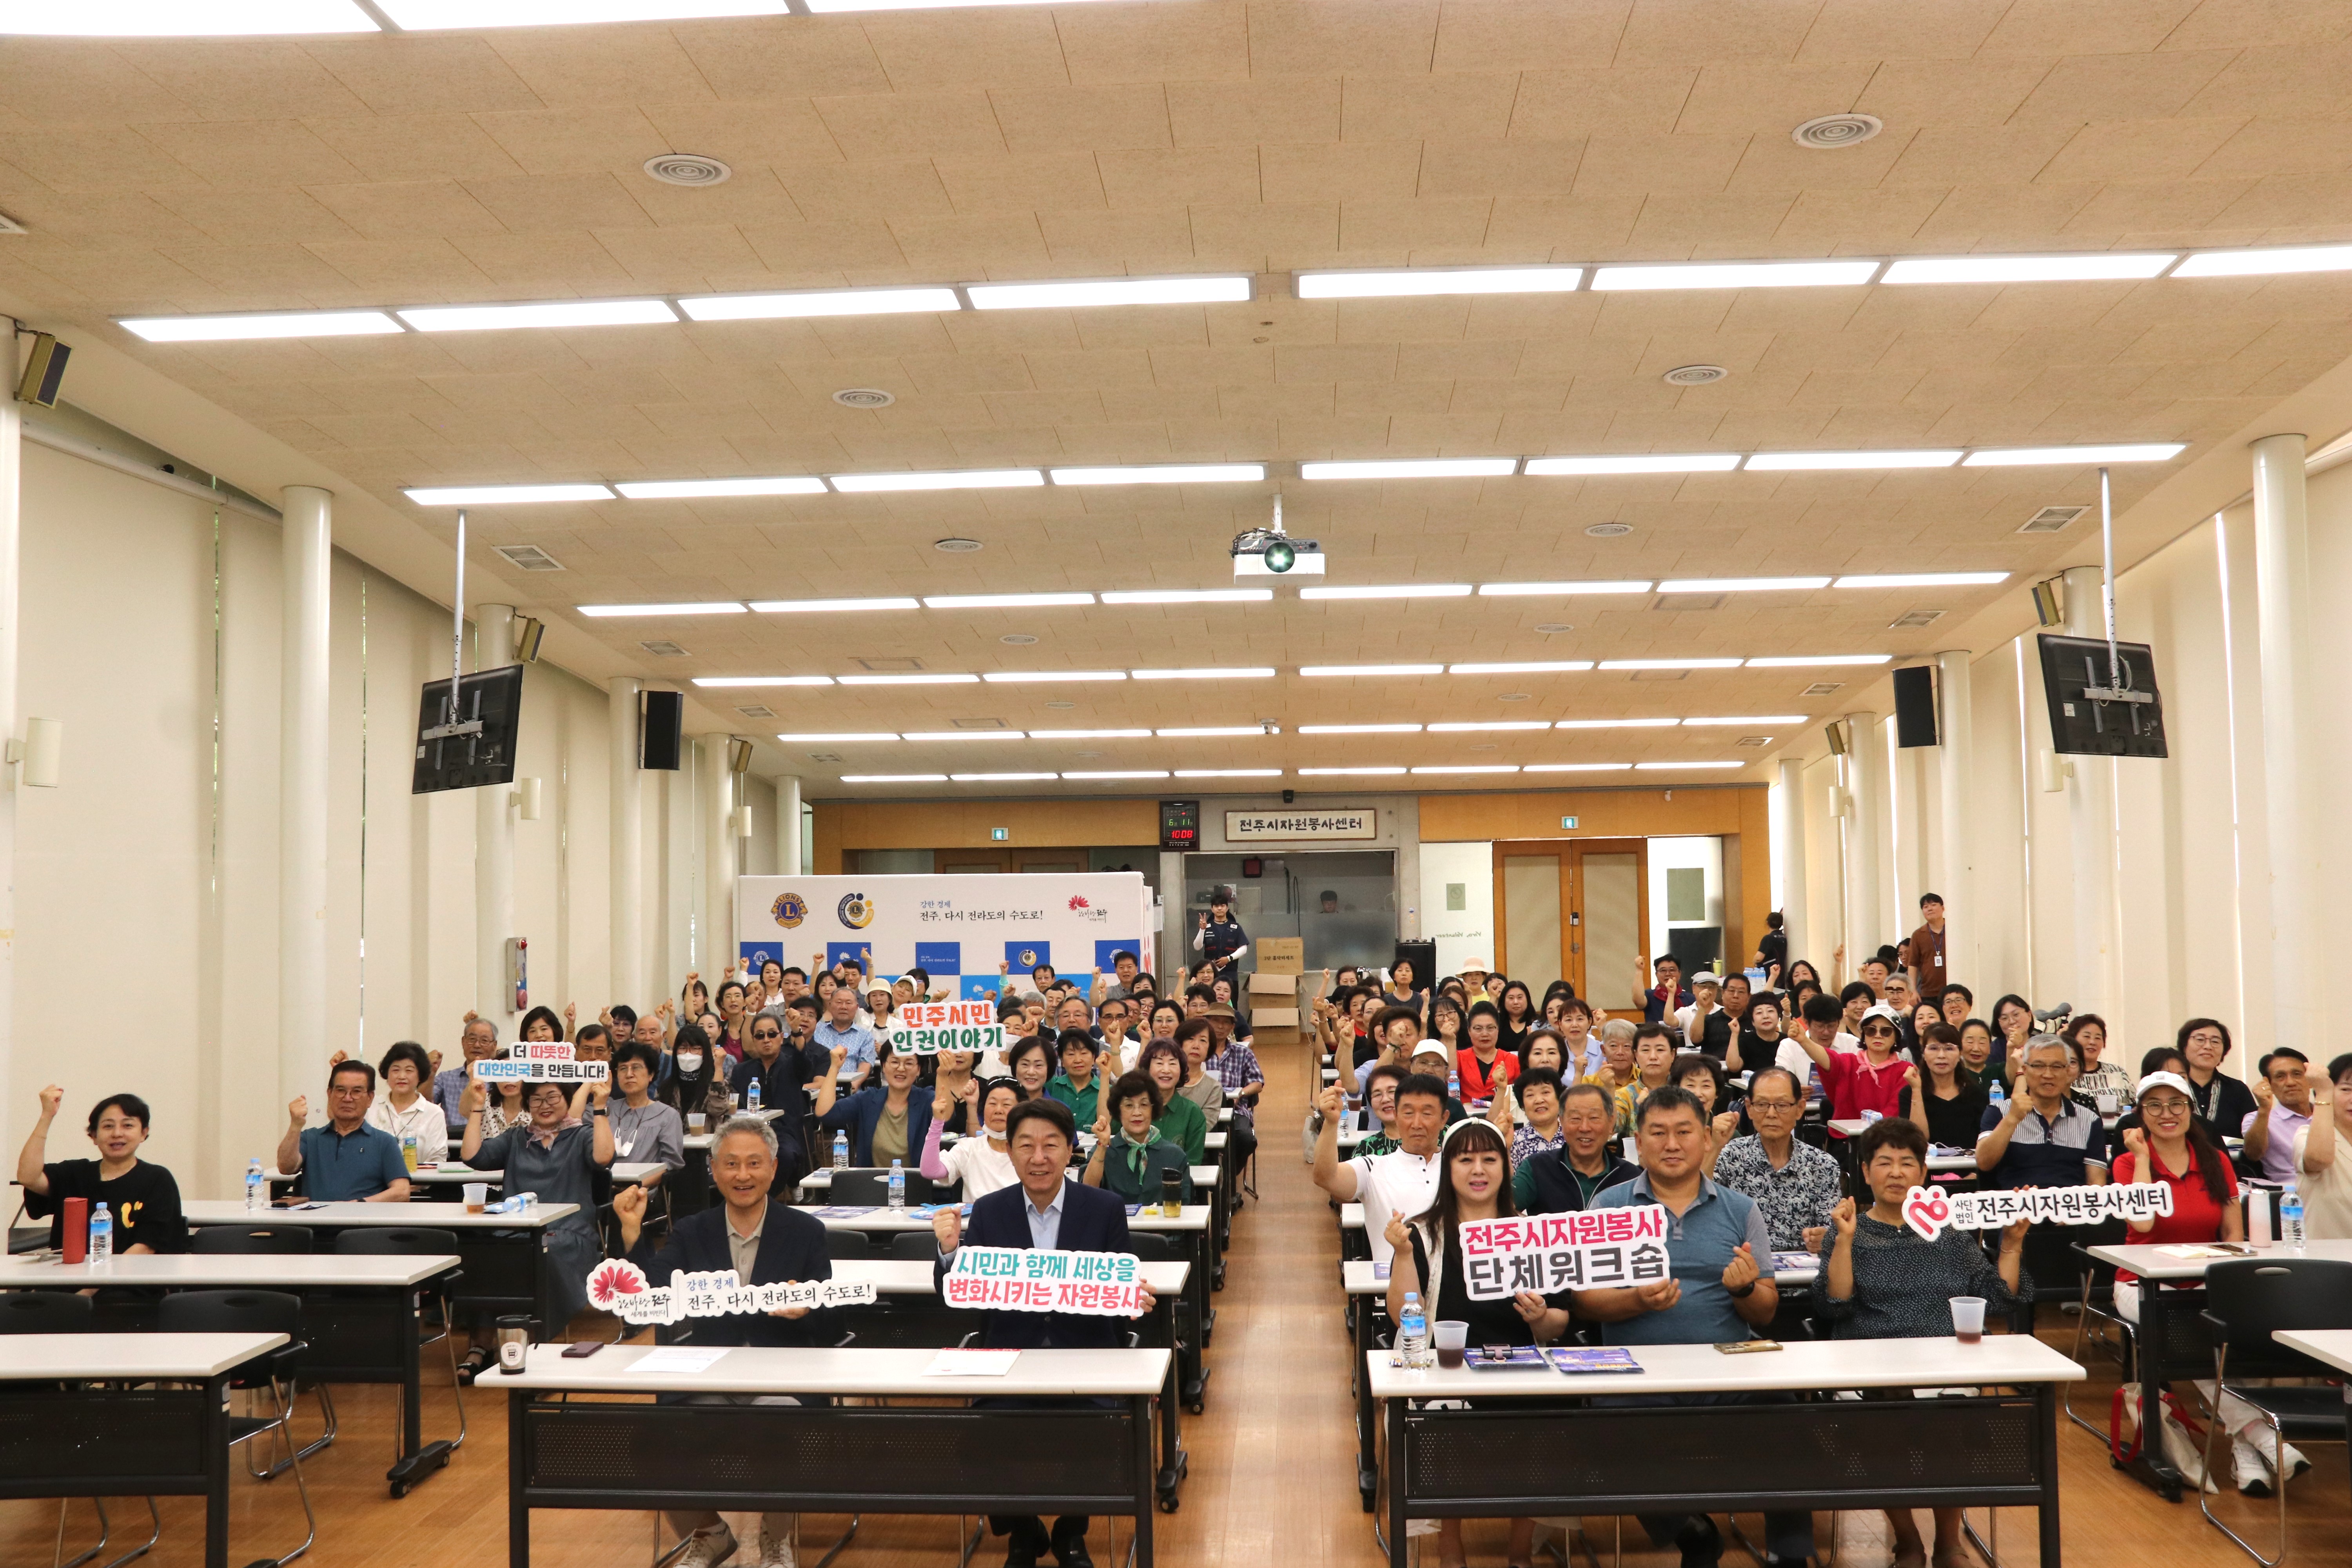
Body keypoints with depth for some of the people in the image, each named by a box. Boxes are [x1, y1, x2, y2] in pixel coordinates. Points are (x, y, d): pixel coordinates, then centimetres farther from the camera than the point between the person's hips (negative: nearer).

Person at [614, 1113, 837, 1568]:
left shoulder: (806, 1232, 5)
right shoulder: (691, 1232, 11)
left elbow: (830, 1328, 4)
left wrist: (806, 1309, -18)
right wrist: (632, 1232, -12)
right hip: (706, 1383, 2)